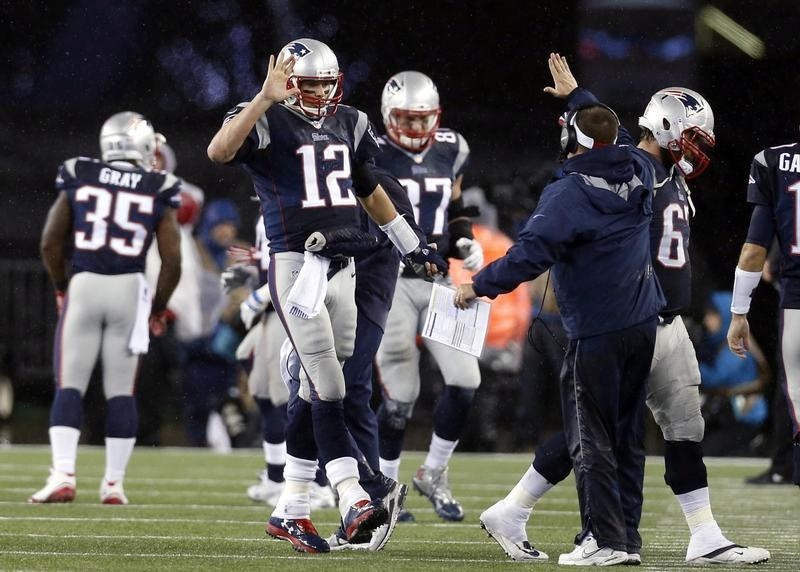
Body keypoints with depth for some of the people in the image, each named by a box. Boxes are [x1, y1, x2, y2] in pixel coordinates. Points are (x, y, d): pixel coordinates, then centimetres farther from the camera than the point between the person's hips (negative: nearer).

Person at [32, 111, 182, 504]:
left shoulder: (78, 177, 4)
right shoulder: (159, 191, 2)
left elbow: (50, 242, 6)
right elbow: (172, 261, 0)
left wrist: (61, 288, 21)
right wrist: (158, 308, 15)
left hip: (83, 284, 0)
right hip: (129, 290, 0)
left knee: (69, 387, 3)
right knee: (121, 391, 8)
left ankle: (63, 475, -10)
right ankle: (114, 483, 8)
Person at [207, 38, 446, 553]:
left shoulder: (348, 125, 12)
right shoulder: (269, 124, -7)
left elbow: (369, 191, 27)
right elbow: (219, 152, -28)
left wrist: (412, 246, 31)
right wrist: (267, 99, -34)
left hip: (342, 266, 6)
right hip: (295, 264, -6)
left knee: (317, 390, 8)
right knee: (327, 386, -12)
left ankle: (291, 511, 15)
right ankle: (353, 501, -17)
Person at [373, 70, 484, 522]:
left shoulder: (449, 153, 8)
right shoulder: (371, 156, -7)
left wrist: (465, 243, 3)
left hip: (436, 282, 5)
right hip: (391, 282, -5)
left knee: (465, 381, -6)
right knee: (400, 394, -5)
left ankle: (434, 473, 15)